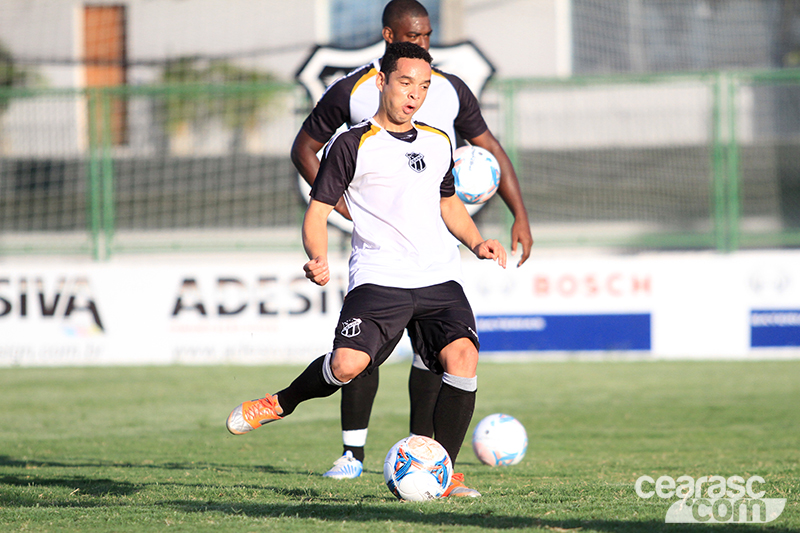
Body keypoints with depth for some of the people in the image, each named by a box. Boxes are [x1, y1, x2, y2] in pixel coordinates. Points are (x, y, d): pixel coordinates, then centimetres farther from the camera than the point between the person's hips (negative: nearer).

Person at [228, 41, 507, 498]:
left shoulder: (438, 143, 17)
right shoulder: (353, 145, 0)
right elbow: (318, 211, 0)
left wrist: (477, 243, 14)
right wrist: (318, 259, -18)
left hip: (439, 278, 4)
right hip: (378, 279, -4)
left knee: (463, 356, -20)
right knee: (348, 364, -24)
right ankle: (281, 404, 9)